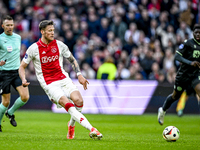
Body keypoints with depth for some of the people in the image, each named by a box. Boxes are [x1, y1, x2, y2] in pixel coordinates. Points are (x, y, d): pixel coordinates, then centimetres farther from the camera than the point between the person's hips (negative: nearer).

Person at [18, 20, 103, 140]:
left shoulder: (59, 45, 6)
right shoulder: (34, 48, -2)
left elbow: (72, 60, 19)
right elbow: (22, 67, 7)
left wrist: (79, 75, 6)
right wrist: (23, 79, -11)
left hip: (63, 79, 3)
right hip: (49, 84, -3)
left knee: (78, 100, -21)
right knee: (68, 104, -26)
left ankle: (71, 125, 8)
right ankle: (91, 129, -33)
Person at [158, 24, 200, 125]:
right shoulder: (188, 43, -13)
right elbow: (177, 56, -19)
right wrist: (190, 63, -30)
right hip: (183, 74, -3)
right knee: (175, 96, 15)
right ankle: (163, 110, 43)